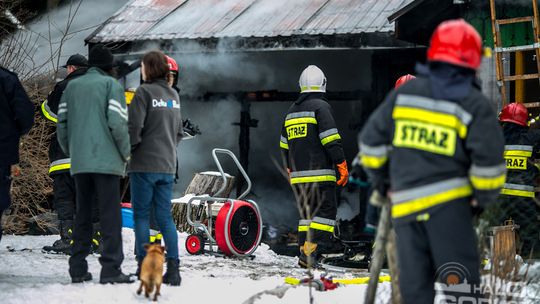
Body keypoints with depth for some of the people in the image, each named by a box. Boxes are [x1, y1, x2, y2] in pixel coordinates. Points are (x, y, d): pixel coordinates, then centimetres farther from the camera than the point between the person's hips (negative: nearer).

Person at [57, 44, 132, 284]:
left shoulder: (72, 86, 14)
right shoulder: (111, 85, -1)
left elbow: (62, 123, 10)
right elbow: (117, 122, -12)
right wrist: (126, 153, 0)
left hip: (79, 163, 5)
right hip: (106, 160, -5)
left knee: (83, 214, 11)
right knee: (110, 214, -5)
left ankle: (78, 268, 7)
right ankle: (111, 269, -10)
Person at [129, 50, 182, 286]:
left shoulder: (145, 92, -10)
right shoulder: (173, 95, 11)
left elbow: (134, 127, -15)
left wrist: (128, 150, -1)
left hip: (144, 164, -6)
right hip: (167, 166, 6)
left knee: (141, 216, 1)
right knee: (165, 217, 7)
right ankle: (173, 268, -1)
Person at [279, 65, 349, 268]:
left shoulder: (291, 111, 18)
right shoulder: (321, 106, -6)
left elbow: (284, 146, 23)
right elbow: (331, 139, -14)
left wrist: (291, 170, 32)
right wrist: (342, 165, -11)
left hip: (298, 175, 7)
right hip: (319, 173, -7)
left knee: (307, 213, 13)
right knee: (326, 211, -6)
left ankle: (304, 253, 7)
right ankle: (312, 252, -18)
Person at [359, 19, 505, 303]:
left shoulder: (404, 93, 8)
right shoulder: (476, 106, -3)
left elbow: (372, 140, 11)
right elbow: (489, 162, -9)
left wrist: (381, 181, 25)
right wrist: (485, 197, 9)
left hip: (405, 205, 4)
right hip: (449, 204, -4)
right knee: (460, 278, -5)